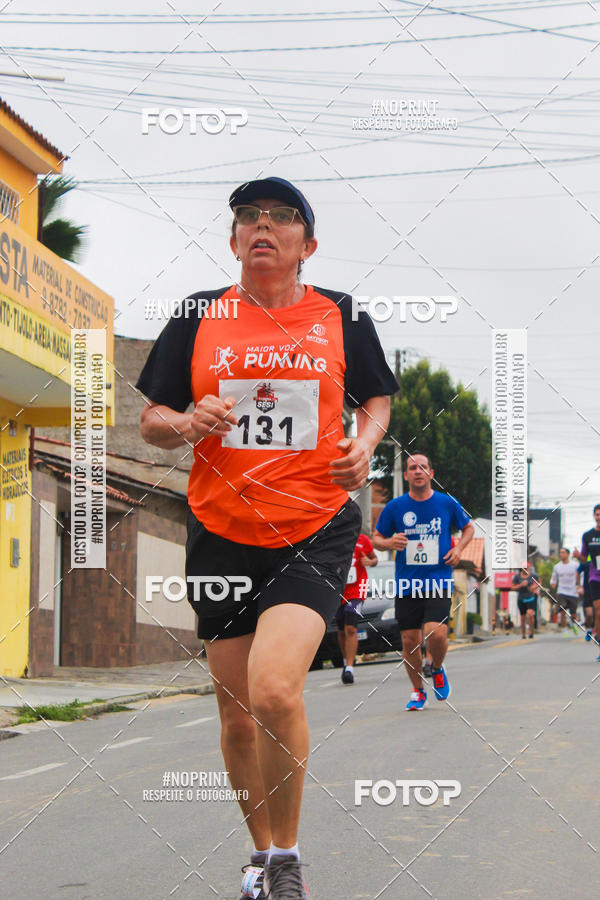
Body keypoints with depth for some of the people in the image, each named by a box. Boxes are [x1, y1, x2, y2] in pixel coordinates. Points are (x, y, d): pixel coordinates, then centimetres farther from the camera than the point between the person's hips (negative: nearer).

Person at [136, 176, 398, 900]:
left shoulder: (342, 317, 5)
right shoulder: (198, 318, 5)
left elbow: (377, 397, 19)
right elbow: (151, 418, 10)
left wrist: (365, 441, -2)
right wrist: (184, 424, -12)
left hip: (316, 530, -2)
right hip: (221, 532, 2)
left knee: (274, 691, -22)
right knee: (236, 712, 8)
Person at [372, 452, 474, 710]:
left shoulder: (447, 503, 2)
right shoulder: (394, 507, 2)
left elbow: (468, 527, 19)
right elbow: (376, 539, 11)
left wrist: (458, 548, 1)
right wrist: (389, 542, -12)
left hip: (439, 582, -1)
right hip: (406, 585, 1)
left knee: (436, 633, -19)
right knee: (409, 641, 2)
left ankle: (437, 669, 13)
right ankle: (418, 691, 22)